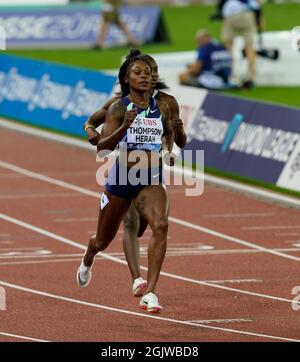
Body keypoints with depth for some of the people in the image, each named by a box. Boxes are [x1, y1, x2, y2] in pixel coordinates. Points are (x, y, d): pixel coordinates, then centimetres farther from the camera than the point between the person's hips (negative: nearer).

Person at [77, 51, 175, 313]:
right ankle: (88, 259, 57)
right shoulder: (118, 108, -8)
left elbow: (169, 132, 26)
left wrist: (168, 149, 7)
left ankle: (150, 294, -30)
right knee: (103, 241, 16)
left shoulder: (162, 108, 4)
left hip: (151, 180, 1)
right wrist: (125, 126, -30)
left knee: (161, 225, -29)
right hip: (120, 179, -1)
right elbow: (102, 147, -16)